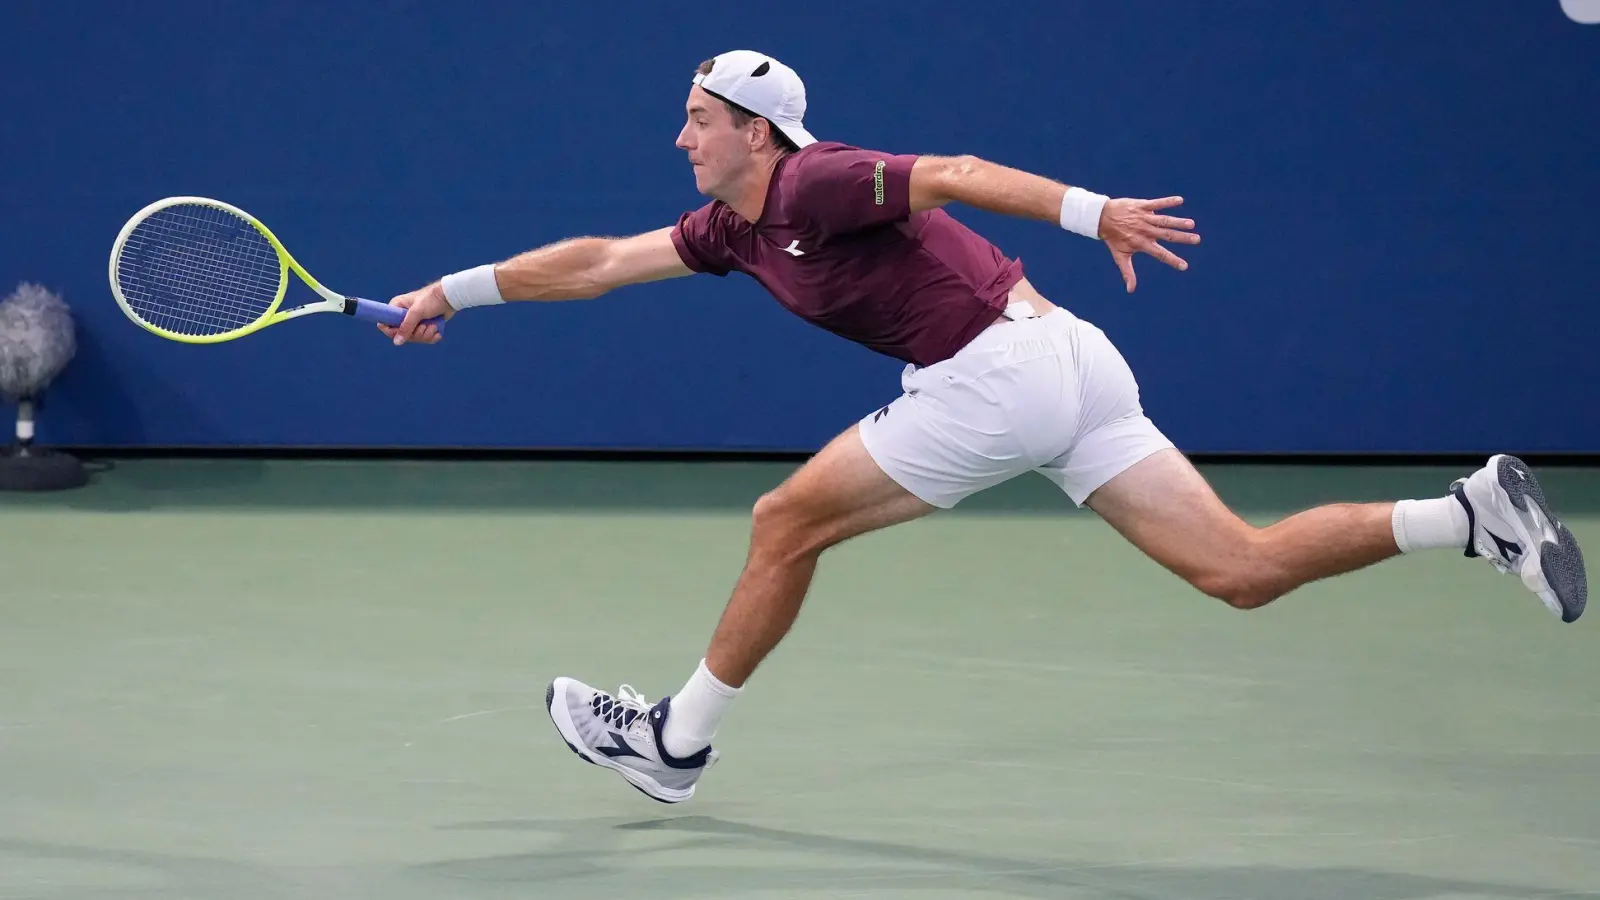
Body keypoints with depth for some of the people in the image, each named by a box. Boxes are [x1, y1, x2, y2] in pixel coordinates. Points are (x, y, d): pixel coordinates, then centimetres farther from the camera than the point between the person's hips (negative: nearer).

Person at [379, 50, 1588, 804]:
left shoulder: (812, 186, -9)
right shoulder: (734, 227, 19)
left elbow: (955, 175, -20)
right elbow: (595, 262, 25)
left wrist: (1093, 213, -30)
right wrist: (457, 292, 26)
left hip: (999, 375, -9)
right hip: (1069, 361, 9)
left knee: (787, 522, 3)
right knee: (1245, 570, 0)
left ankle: (680, 740, 15)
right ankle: (1476, 513, -9)